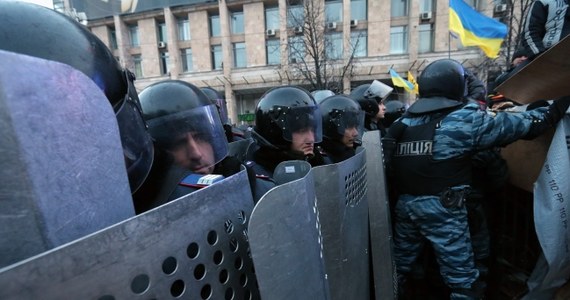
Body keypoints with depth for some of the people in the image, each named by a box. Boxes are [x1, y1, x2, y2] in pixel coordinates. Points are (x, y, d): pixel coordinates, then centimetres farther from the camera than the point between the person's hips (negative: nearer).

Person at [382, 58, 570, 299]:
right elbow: (519, 125, 1)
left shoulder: (401, 123, 5)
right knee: (463, 280, 13)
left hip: (405, 204, 5)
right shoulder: (465, 120, -8)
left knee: (398, 266, 22)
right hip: (442, 208, -5)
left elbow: (388, 164, 10)